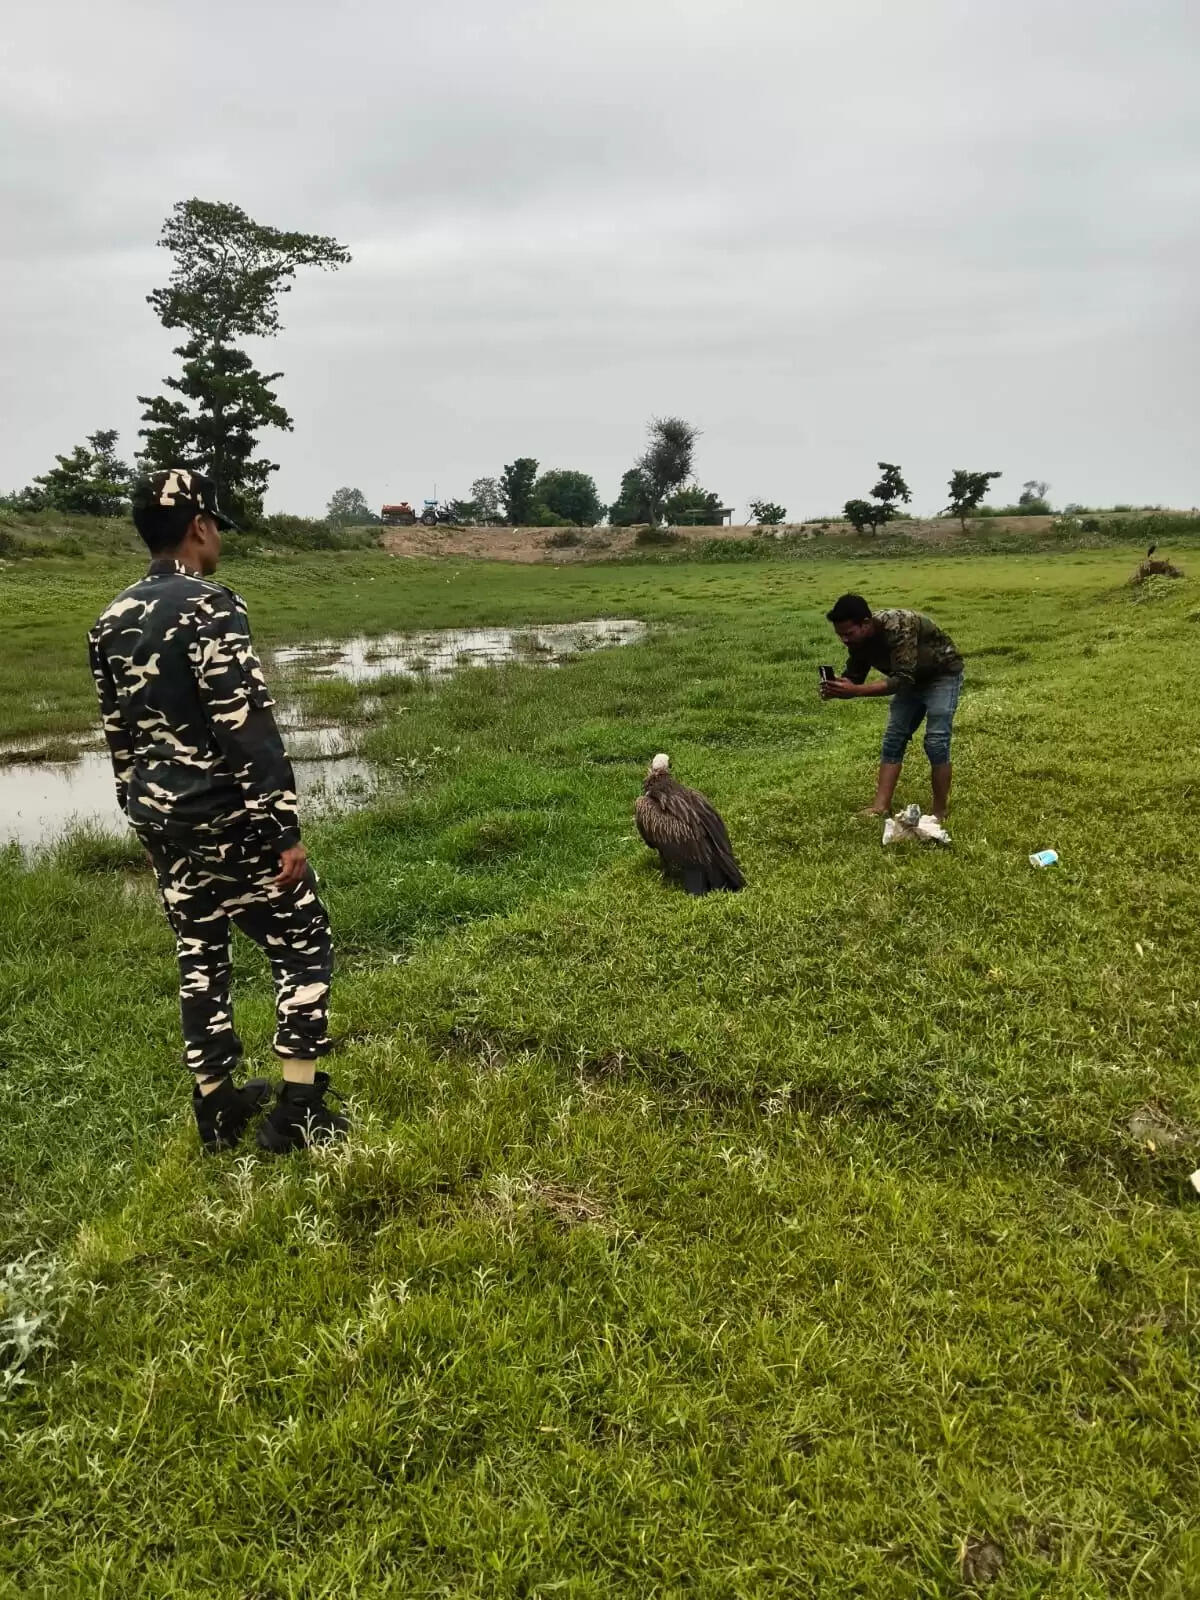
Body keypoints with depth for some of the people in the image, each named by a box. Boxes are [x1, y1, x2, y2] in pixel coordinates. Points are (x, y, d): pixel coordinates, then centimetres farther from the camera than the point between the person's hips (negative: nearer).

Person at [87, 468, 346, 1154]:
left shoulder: (112, 622, 9)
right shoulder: (210, 607, -17)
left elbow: (120, 736, 15)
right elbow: (250, 730, -22)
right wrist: (287, 830, -19)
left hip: (163, 824, 8)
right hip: (230, 823, -8)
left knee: (200, 959, 16)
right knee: (304, 946, 5)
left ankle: (218, 1109, 27)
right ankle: (298, 1112, 8)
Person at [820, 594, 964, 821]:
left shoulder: (898, 628, -38)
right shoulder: (858, 641, -14)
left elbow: (902, 680, -43)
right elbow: (854, 678, -7)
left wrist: (855, 690, -50)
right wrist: (836, 688, -30)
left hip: (942, 675, -7)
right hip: (912, 679, 7)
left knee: (936, 742, -12)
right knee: (893, 738, 0)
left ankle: (940, 812, -1)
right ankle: (880, 806, 0)